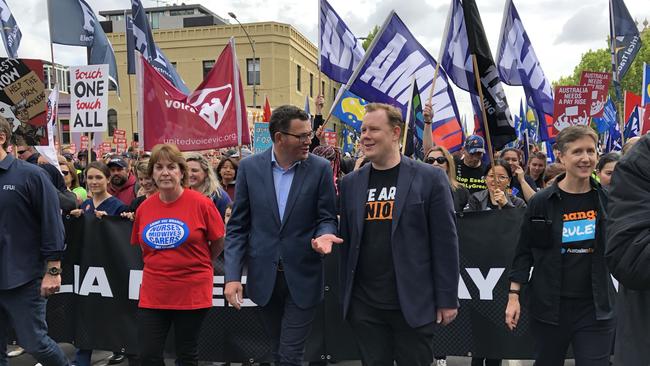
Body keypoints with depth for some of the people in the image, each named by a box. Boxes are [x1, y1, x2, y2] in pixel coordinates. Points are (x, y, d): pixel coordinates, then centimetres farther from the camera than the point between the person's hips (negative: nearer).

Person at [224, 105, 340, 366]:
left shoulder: (320, 168, -6)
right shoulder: (250, 167, -2)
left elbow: (327, 218, 0)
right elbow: (238, 226, 0)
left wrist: (323, 235, -24)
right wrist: (233, 275, -7)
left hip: (302, 277, -2)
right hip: (264, 276, 2)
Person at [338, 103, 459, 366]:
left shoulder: (430, 178, -4)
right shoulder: (350, 183, 7)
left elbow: (445, 242, -5)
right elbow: (347, 243, 10)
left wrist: (447, 299, -5)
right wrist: (346, 296, 9)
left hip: (414, 303, -3)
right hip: (364, 305, 3)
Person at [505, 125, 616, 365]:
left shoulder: (606, 200, 1)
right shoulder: (542, 202, -5)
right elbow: (524, 251, -1)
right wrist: (514, 295, -5)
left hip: (595, 307, 1)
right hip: (549, 305, -1)